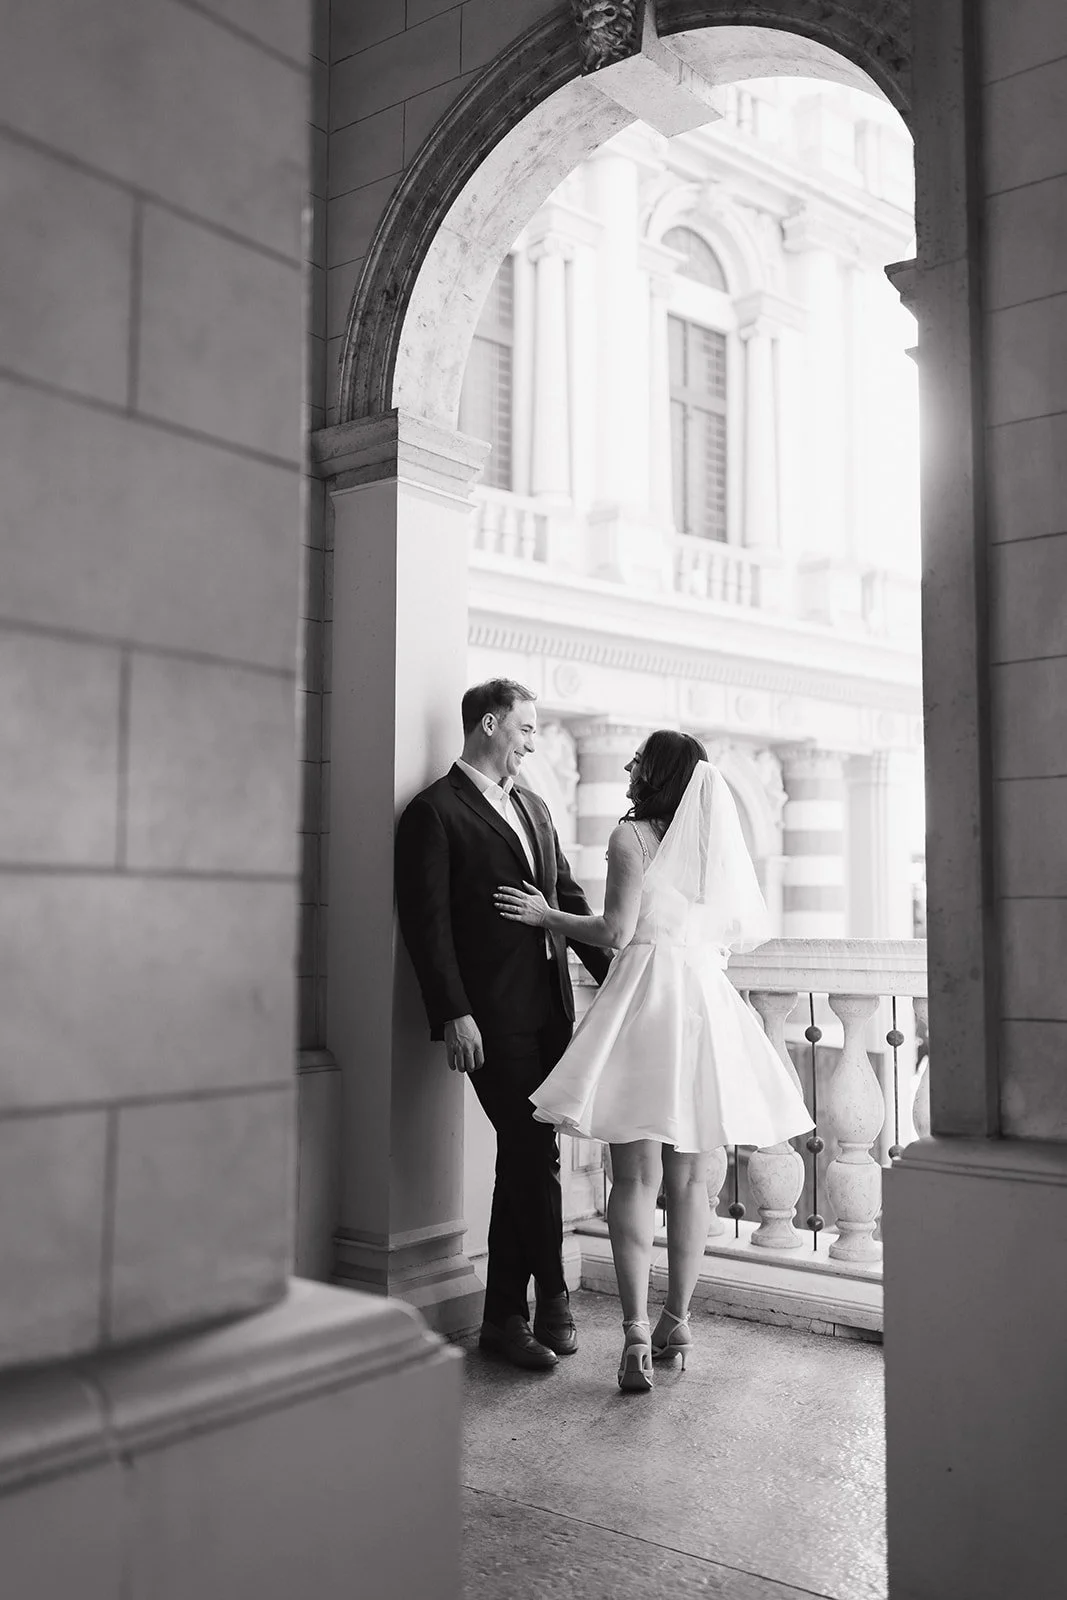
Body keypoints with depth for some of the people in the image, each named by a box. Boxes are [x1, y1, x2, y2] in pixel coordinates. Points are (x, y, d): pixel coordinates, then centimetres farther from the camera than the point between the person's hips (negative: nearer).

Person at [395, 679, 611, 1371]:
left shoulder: (533, 806, 18)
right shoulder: (436, 811, -5)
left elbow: (570, 897, 20)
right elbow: (428, 922, -10)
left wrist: (614, 976, 13)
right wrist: (454, 1014, -16)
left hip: (549, 1008, 7)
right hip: (492, 1015, -7)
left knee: (524, 1158, 11)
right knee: (536, 1156, -4)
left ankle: (505, 1317, 21)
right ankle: (553, 1301, 14)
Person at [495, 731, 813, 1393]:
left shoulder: (632, 836, -3)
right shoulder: (717, 841, 12)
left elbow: (616, 930, -10)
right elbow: (746, 933, 13)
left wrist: (546, 914, 2)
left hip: (648, 998, -5)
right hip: (707, 1005, 5)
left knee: (637, 1175, -4)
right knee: (689, 1177, 11)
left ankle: (637, 1334, -9)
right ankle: (677, 1324, 19)